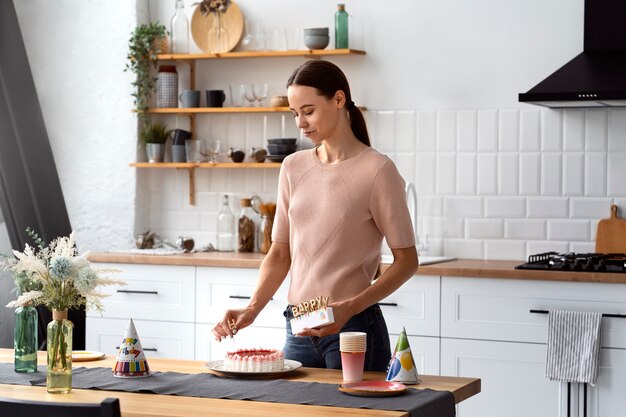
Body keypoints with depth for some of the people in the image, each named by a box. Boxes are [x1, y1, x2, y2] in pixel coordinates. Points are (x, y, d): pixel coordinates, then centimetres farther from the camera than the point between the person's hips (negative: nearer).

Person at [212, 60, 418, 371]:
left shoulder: (377, 170, -9)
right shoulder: (293, 168, 8)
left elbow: (406, 260, -8)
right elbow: (280, 254, 12)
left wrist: (349, 308, -19)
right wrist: (252, 309, -3)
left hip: (354, 327, -5)